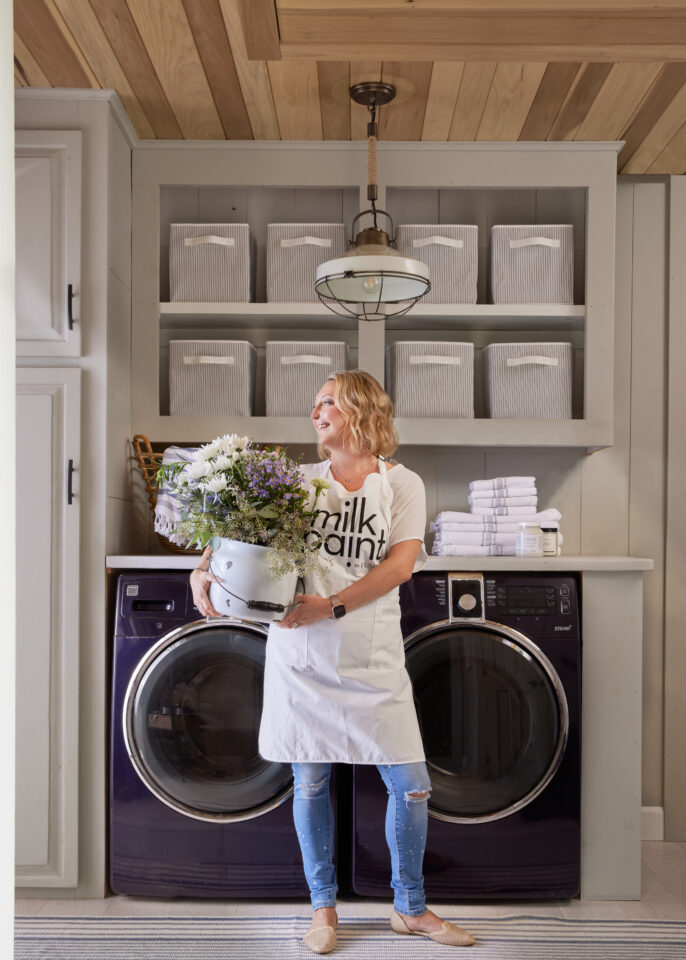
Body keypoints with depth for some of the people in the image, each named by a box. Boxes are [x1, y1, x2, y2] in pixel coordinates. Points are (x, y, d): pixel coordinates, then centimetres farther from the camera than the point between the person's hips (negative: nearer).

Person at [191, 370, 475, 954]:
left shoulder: (402, 484, 2)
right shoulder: (299, 480, 6)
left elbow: (401, 564, -9)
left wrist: (333, 606, -19)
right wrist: (203, 571, -16)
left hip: (372, 658, -1)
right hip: (301, 653, 1)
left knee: (410, 783, 4)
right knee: (310, 782, 11)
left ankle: (410, 908, 28)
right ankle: (323, 906, 33)